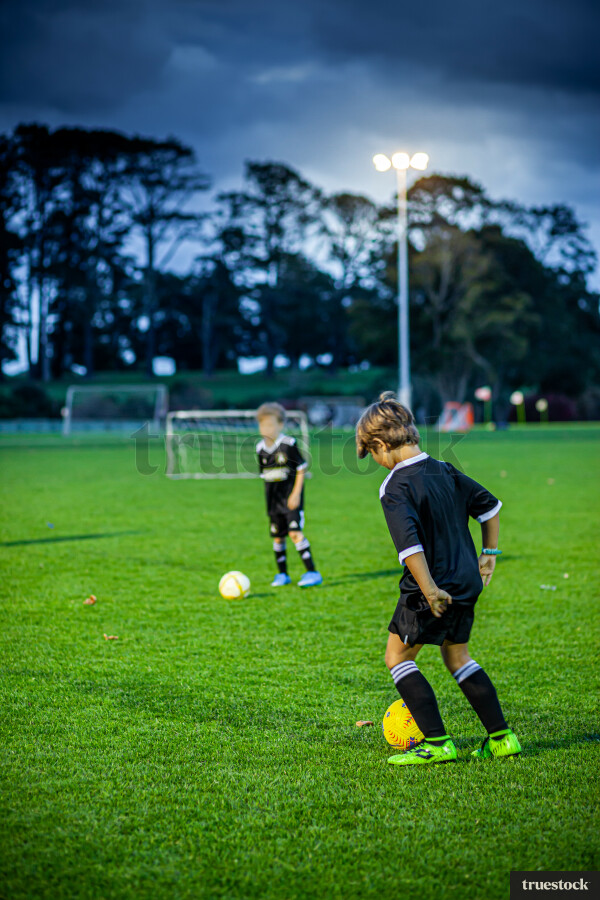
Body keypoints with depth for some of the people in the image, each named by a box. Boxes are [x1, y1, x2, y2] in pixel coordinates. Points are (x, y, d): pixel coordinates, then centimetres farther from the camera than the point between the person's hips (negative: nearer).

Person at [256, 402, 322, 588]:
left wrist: (296, 493, -13)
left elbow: (301, 469, -8)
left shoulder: (289, 444, -12)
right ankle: (282, 574, 23)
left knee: (295, 532, -17)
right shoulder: (260, 449, 3)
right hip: (273, 497, 5)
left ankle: (312, 572, -14)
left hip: (291, 495, -5)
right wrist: (268, 498, 12)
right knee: (277, 536, 9)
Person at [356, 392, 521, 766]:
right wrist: (489, 553, 23)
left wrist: (429, 591, -25)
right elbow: (490, 504, 16)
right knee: (457, 657, 21)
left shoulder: (395, 488, -17)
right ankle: (501, 737, 19)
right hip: (467, 582, 8)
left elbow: (409, 544, -27)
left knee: (398, 658, 6)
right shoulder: (445, 471, 7)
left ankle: (438, 744, 0)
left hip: (432, 588, -8)